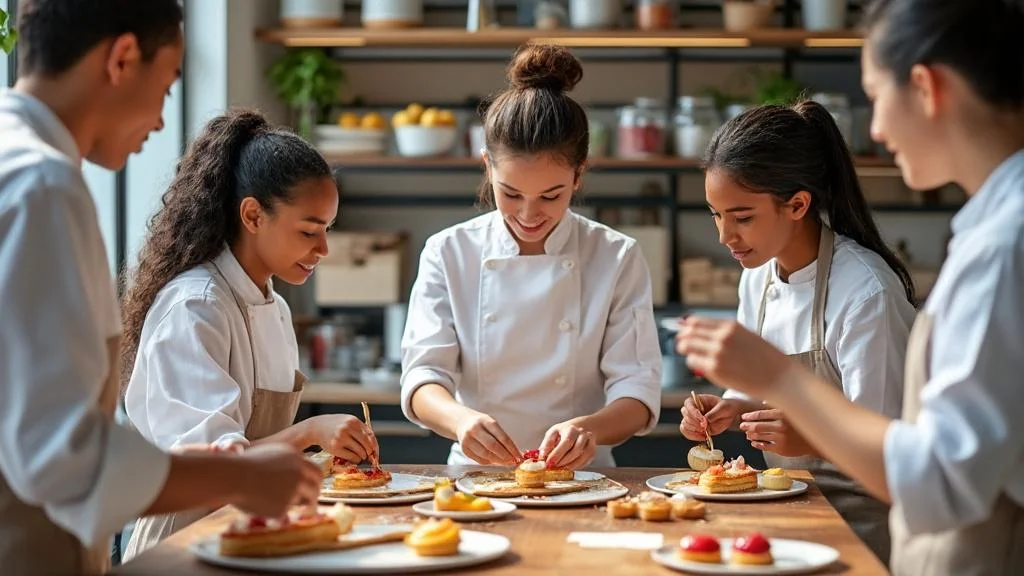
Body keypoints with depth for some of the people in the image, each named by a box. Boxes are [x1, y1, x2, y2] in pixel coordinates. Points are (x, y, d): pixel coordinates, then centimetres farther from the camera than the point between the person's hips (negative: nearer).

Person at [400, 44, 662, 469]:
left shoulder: (618, 259, 2)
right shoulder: (448, 254, 3)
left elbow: (639, 392, -3)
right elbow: (422, 377, -5)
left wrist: (590, 428, -26)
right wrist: (460, 418, -29)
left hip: (579, 480, 0)